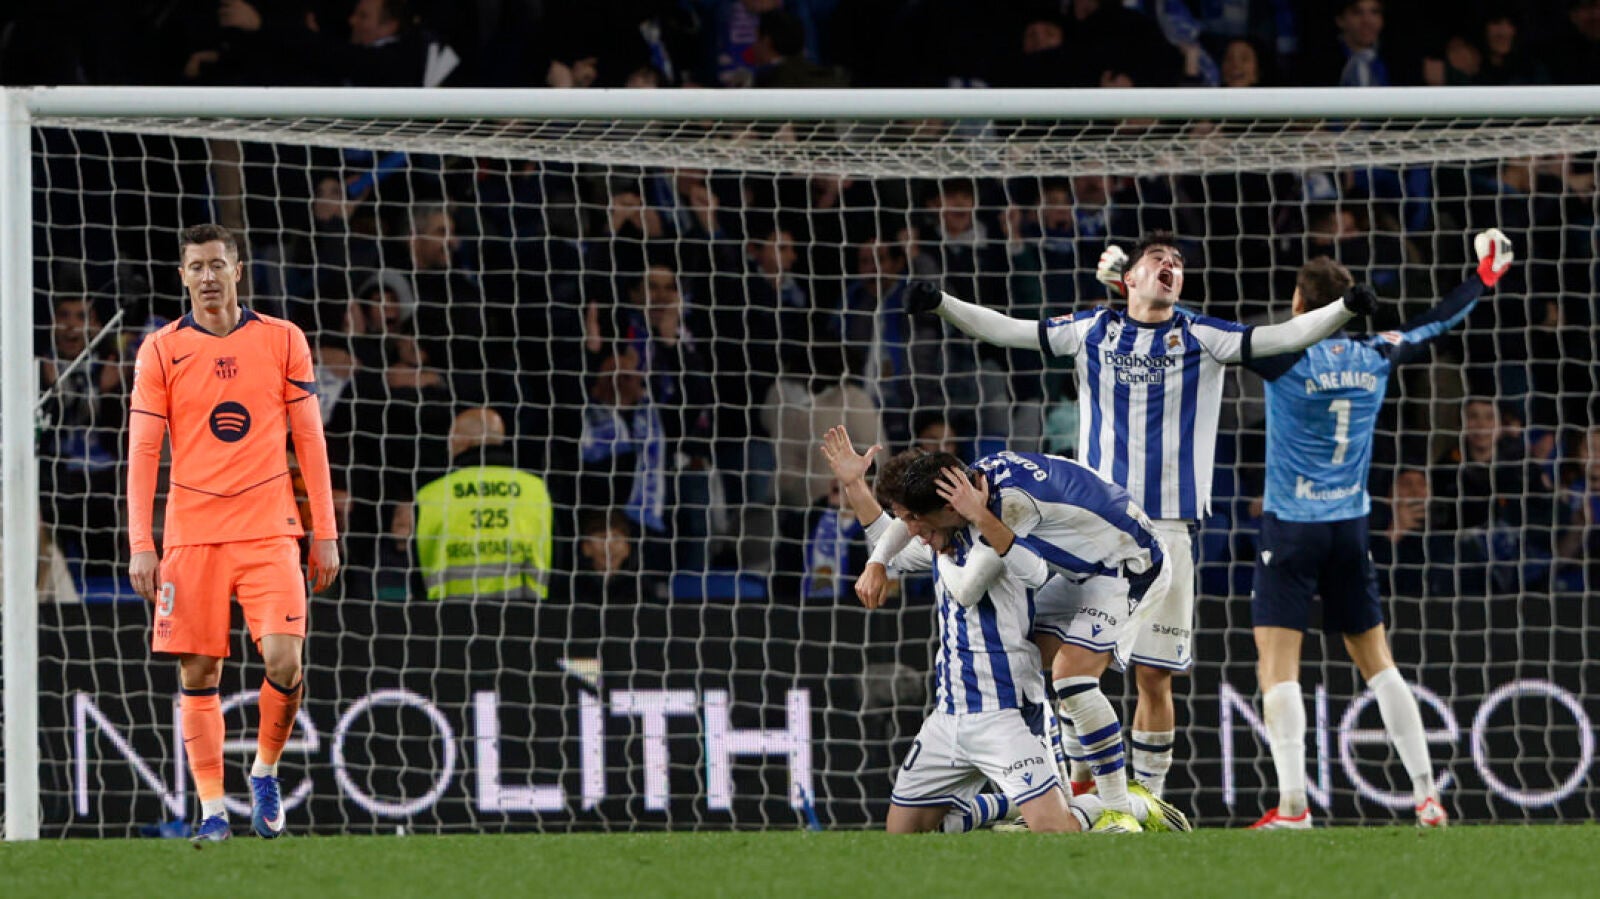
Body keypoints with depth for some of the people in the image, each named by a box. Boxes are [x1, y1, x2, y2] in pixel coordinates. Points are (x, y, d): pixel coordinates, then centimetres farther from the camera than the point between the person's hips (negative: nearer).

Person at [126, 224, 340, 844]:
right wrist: (141, 546, -6)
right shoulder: (161, 351, 3)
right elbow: (142, 451, 2)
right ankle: (212, 809, 5)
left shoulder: (282, 341, 5)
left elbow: (309, 439, 9)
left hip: (268, 530, 0)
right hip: (191, 532, 0)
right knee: (198, 675, -1)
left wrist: (324, 534, 5)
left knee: (283, 659, -14)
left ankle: (265, 772, 10)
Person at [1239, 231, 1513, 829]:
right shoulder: (1375, 355, 2)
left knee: (1277, 665, -6)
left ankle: (1292, 803, -19)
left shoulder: (1286, 355, -11)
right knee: (1376, 661, 13)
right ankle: (1426, 796, 10)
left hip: (1291, 526, -5)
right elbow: (1437, 324, 17)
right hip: (1351, 527, 5)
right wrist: (1485, 275, 33)